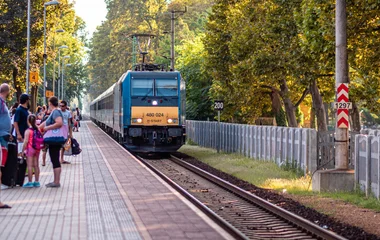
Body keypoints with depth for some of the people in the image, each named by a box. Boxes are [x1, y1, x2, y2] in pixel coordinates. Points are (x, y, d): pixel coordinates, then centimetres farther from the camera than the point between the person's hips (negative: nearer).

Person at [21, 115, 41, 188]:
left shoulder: (28, 131, -11)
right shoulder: (38, 130, 4)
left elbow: (26, 141, -14)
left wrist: (23, 150, -8)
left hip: (30, 149, -5)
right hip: (37, 149, 5)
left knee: (30, 165, -2)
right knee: (36, 165, 11)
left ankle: (30, 182, -2)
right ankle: (36, 182, 15)